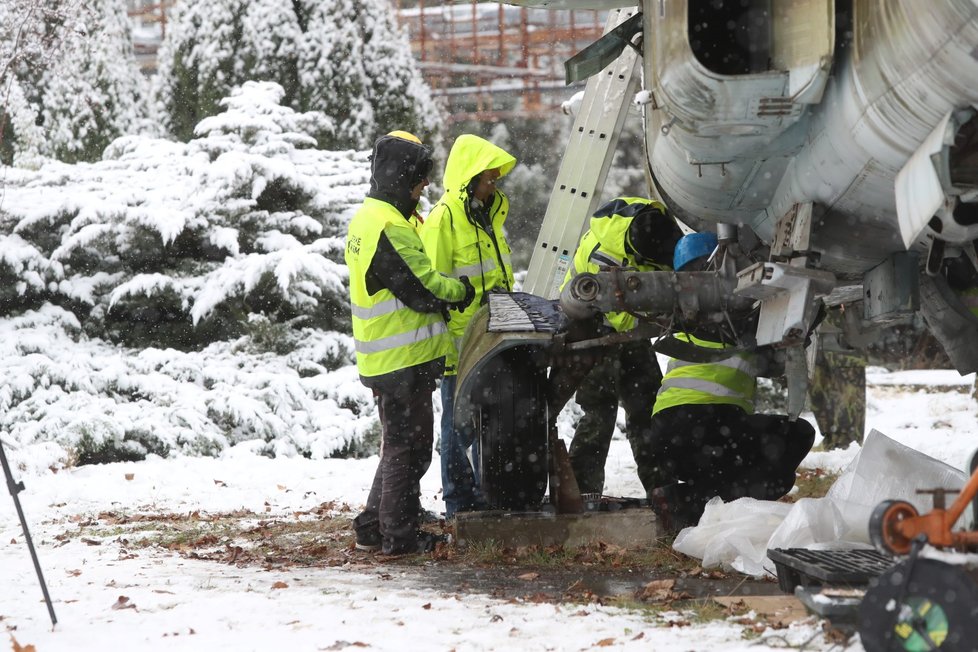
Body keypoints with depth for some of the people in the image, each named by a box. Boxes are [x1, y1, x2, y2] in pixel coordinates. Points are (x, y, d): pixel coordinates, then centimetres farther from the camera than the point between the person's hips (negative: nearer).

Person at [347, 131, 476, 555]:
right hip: (405, 359, -10)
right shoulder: (389, 227, -20)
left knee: (398, 442, 18)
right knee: (409, 445, -2)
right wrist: (461, 292, -4)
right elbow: (422, 287, -21)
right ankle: (399, 534, 2)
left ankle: (373, 528, 21)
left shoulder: (366, 219, 14)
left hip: (384, 360, 10)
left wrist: (442, 296, 9)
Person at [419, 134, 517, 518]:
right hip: (458, 347, -9)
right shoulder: (443, 220, -14)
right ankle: (459, 505, 6)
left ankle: (487, 498, 24)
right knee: (460, 426, -1)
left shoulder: (490, 216, 14)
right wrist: (448, 345, -20)